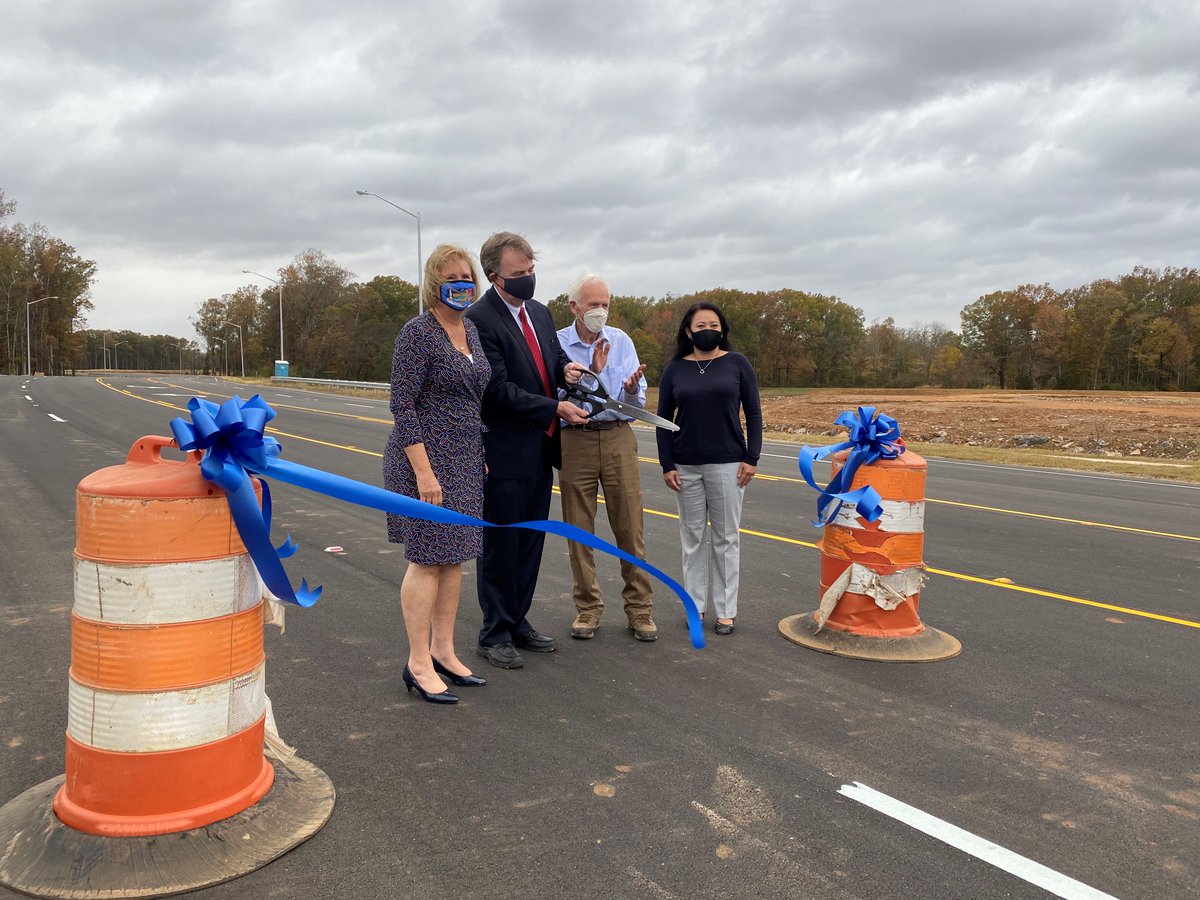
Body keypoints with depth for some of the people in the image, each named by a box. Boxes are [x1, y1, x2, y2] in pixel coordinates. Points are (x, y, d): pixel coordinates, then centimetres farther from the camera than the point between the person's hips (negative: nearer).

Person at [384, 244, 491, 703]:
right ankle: (418, 664, 7)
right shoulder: (418, 333, -13)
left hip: (465, 460, 8)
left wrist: (481, 457, 17)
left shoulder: (470, 329, 12)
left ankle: (443, 651, 22)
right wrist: (424, 472, -21)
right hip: (426, 458, -8)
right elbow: (402, 405, -17)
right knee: (428, 559, -3)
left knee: (454, 557, 11)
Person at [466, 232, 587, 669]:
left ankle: (518, 622, 29)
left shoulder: (539, 313, 11)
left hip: (540, 451, 8)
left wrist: (566, 368, -4)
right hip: (505, 452, -8)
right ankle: (494, 634, 16)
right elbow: (499, 389, -20)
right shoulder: (480, 319, -15)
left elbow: (553, 356, 21)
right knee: (500, 545, 3)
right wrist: (555, 409, -20)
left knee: (530, 543, 15)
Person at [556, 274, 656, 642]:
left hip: (618, 438, 1)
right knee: (579, 529, 5)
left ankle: (639, 608, 11)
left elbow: (637, 404, 1)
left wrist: (631, 389, -21)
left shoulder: (621, 341, 6)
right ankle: (587, 608, 18)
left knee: (630, 527, 1)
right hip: (574, 441, -1)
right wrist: (592, 372, -21)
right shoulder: (556, 344, 1)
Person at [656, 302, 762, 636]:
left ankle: (726, 610, 12)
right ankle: (695, 605, 18)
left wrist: (751, 458, -5)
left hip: (728, 464, -1)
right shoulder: (675, 369, 4)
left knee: (725, 538, 4)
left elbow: (753, 413, 2)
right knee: (692, 537, 8)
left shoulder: (737, 363, 1)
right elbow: (664, 418, 5)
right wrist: (666, 465, -1)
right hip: (686, 466, 2)